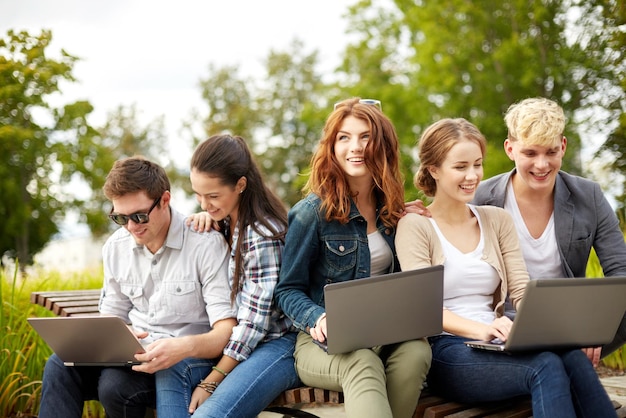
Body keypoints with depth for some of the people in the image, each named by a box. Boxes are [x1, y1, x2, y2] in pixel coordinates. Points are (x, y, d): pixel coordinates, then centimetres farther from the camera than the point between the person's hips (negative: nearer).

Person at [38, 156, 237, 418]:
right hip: (138, 354, 6)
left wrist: (185, 346, -36)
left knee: (115, 385, -32)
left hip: (193, 356, -5)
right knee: (60, 365, -20)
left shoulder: (207, 244, -12)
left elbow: (227, 331, -16)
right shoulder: (116, 247, 7)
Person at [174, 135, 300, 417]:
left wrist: (211, 382, -15)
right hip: (240, 343, 8)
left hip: (279, 344, -8)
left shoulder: (262, 234, -19)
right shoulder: (226, 221, 6)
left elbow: (254, 321, -18)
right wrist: (206, 221, 5)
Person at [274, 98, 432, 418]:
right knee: (362, 364, -39)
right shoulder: (312, 212, -5)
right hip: (325, 342, -4)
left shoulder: (392, 210, 10)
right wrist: (318, 319, -22)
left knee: (416, 351, -32)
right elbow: (288, 290, -3)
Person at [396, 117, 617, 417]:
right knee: (546, 366, -31)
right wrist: (480, 330, -29)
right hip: (446, 351, -4)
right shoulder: (415, 226, 0)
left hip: (495, 347, 5)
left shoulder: (497, 220, 16)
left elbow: (522, 291, 8)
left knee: (573, 357, -28)